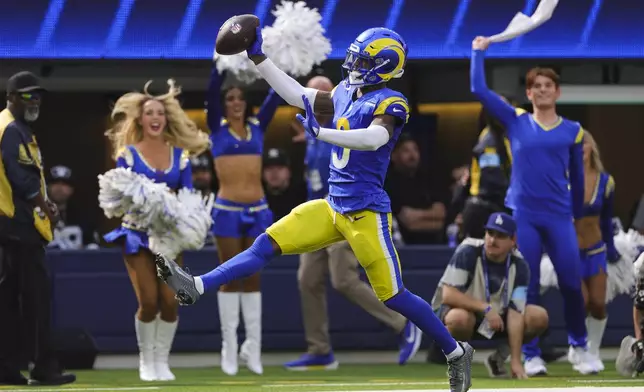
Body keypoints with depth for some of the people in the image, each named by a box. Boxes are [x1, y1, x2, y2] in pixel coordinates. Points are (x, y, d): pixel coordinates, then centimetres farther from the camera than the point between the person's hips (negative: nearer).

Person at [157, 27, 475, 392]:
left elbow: (374, 138, -32)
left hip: (366, 213, -7)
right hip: (333, 207, 7)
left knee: (393, 296, -4)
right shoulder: (346, 94, 11)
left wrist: (321, 133, -42)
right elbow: (297, 95, 19)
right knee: (268, 244, -3)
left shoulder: (390, 102, -12)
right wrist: (258, 57, 16)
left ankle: (456, 351, 10)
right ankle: (197, 287, -9)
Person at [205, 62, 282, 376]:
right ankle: (229, 347, 6)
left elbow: (276, 95, 3)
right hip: (227, 210, -3)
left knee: (252, 277, 7)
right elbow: (211, 91, -9)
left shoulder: (257, 127, 10)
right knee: (231, 278, 1)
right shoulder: (218, 129, 3)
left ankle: (253, 346, 10)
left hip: (257, 211, 3)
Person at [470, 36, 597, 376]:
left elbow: (577, 178, 13)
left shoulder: (572, 131, 7)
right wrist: (479, 52, 10)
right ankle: (531, 356, 8)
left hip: (559, 217, 0)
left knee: (572, 283, -2)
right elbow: (479, 90, 3)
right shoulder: (516, 122, 6)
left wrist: (578, 217, 16)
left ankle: (579, 346, 20)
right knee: (527, 288, -1)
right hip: (522, 216, 0)